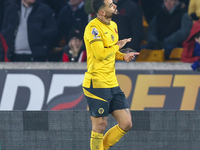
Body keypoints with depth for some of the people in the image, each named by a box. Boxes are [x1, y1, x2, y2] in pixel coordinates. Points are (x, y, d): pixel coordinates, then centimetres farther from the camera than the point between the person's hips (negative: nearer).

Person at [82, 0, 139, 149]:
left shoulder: (113, 25, 14)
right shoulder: (93, 27, -14)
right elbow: (100, 54, -24)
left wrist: (123, 56, 9)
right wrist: (117, 46, -9)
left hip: (112, 84, 8)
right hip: (97, 84, -8)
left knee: (126, 124, 5)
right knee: (100, 126, -3)